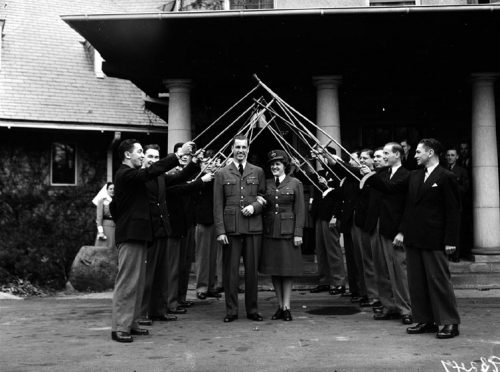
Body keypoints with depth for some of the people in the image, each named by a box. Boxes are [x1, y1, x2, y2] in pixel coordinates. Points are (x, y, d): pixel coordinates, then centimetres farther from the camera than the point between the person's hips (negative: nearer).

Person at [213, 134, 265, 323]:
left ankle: (252, 310, 16)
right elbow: (218, 205, 3)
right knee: (231, 271, 2)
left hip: (253, 228, 1)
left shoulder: (258, 172, 11)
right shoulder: (222, 174, 7)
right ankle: (231, 311, 12)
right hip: (230, 228, -1)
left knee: (252, 270, 5)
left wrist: (255, 207, -8)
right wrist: (220, 231, -5)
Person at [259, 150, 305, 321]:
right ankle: (280, 306, 16)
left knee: (287, 270, 1)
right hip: (269, 231, 3)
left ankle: (286, 307, 7)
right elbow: (262, 207, 15)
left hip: (288, 231, -3)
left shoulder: (295, 184, 1)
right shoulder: (266, 183, 10)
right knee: (273, 270, 6)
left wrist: (298, 233, -7)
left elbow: (300, 210, -2)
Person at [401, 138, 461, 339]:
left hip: (434, 240, -7)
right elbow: (408, 205, 19)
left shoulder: (446, 177, -5)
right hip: (413, 238, 7)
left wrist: (450, 240, -12)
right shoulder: (414, 176, 14)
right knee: (416, 282, 9)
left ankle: (449, 322, 8)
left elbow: (453, 211, -8)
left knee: (439, 280, -2)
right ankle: (425, 320, 18)